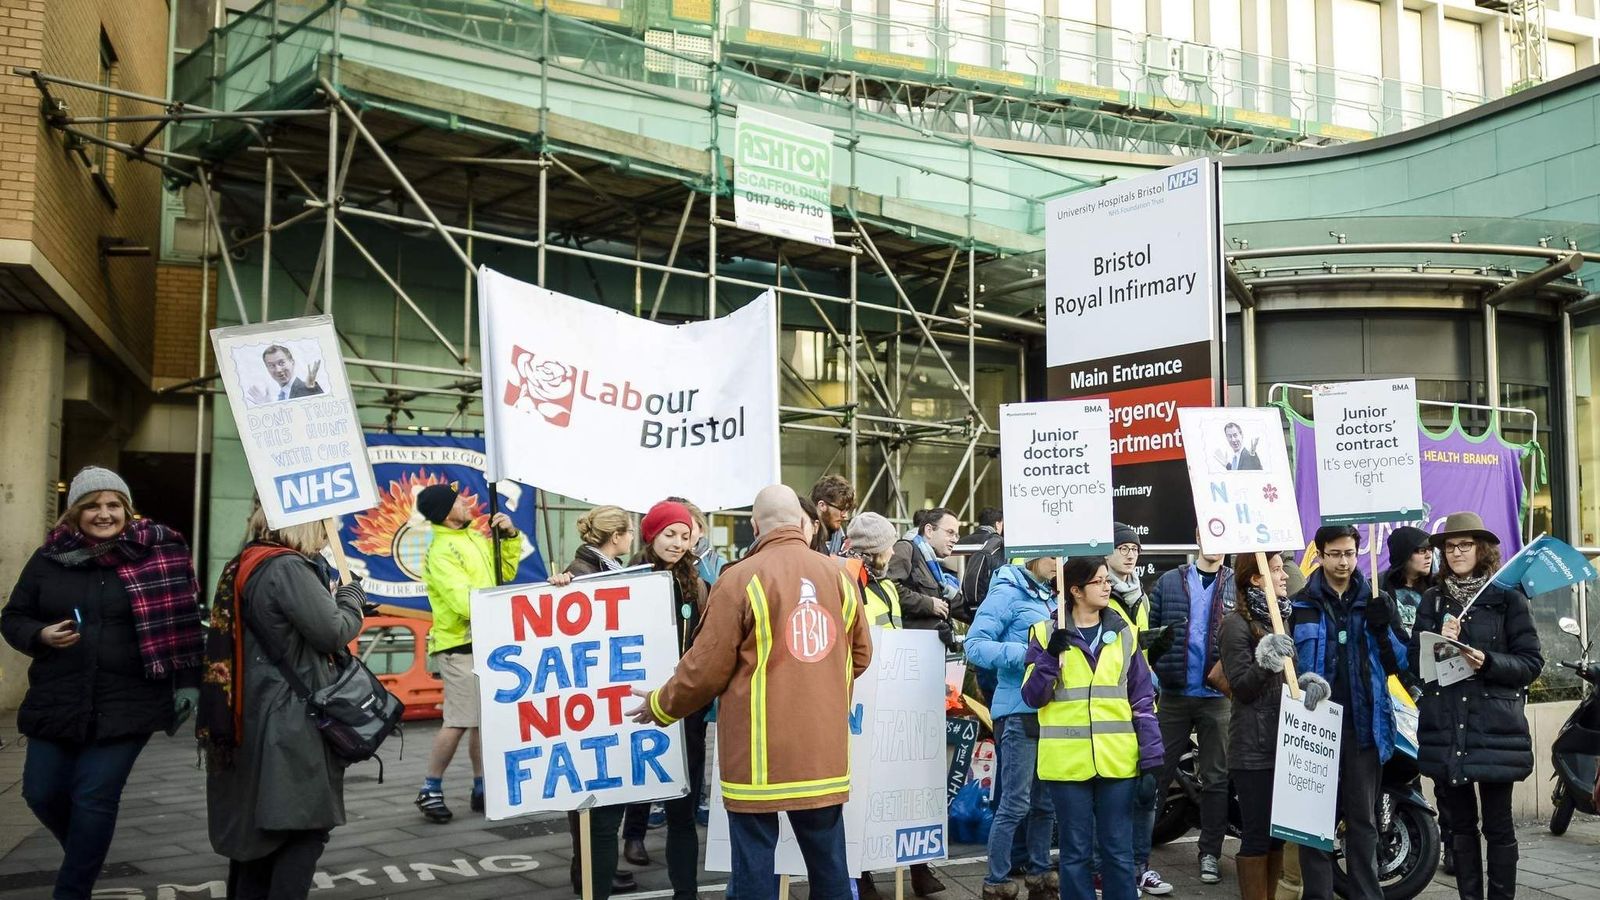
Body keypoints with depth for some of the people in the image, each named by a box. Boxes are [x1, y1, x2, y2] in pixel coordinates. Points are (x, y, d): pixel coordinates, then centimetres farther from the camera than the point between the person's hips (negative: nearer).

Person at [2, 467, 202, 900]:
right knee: (41, 792, 11)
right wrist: (41, 635, -10)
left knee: (95, 797, -2)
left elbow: (182, 623, -3)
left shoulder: (154, 557, -5)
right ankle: (85, 853, 41)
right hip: (56, 702, 4)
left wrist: (187, 682, -9)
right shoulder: (48, 558, 4)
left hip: (127, 705, -4)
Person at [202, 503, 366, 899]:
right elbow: (333, 633, -13)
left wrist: (331, 599, 7)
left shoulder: (244, 566, 13)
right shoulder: (288, 567, -16)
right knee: (306, 828, -4)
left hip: (252, 720, 9)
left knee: (255, 827, 15)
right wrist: (352, 594, 4)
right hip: (290, 722, -9)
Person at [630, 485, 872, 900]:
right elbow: (860, 655, 13)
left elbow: (707, 668, -8)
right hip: (824, 747, 4)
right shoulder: (839, 576, 3)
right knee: (828, 860, 13)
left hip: (760, 751, -4)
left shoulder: (741, 578, -10)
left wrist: (660, 706, 10)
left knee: (755, 861, 4)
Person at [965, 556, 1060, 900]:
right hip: (1019, 711, -8)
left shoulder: (1050, 597, 15)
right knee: (1016, 804, -5)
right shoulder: (1007, 593, -8)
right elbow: (974, 646, -15)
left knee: (1046, 802, 14)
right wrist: (1025, 654, -23)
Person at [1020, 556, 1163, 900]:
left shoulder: (1124, 632, 9)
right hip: (1068, 761, -2)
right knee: (1075, 850, 7)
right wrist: (1050, 657, -17)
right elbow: (1033, 697, -3)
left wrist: (1151, 751, 1)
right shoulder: (1047, 633, 1)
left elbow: (1143, 699, 9)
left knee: (1118, 849, 8)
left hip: (1118, 759, 2)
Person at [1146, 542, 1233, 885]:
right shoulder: (1169, 582, 6)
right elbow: (1147, 627, 6)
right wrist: (1156, 642, -13)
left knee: (1215, 778, 7)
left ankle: (1210, 852, 16)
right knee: (1156, 771, 5)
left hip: (1218, 696, 0)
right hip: (1174, 693, 0)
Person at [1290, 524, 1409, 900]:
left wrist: (1383, 629, -11)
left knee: (1362, 819, 9)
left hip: (1364, 724, 1)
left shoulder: (1373, 600, 9)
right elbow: (1287, 662, 6)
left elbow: (1398, 663, 6)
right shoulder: (1302, 604, 5)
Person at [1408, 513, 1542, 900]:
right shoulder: (1433, 600, 11)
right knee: (1460, 823, 10)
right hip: (1445, 728, 3)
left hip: (1495, 726, -3)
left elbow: (1532, 662, -2)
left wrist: (1488, 662, -17)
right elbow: (1415, 661, 7)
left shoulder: (1508, 598, 1)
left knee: (1498, 824, 1)